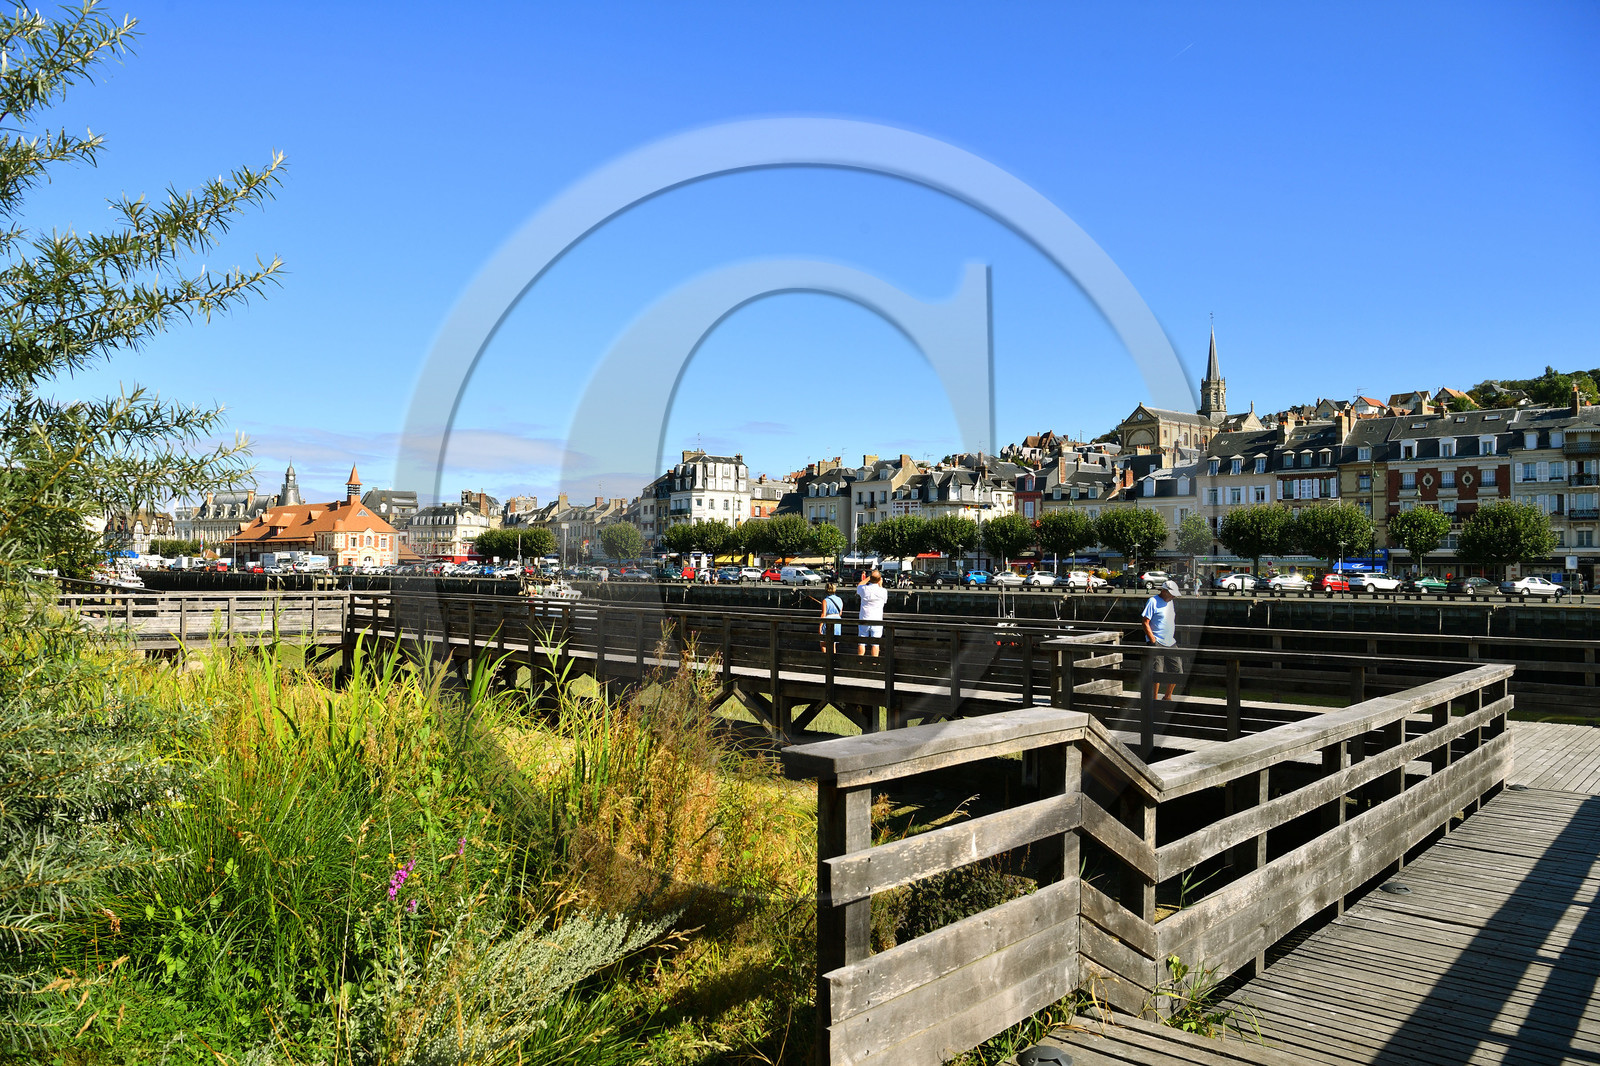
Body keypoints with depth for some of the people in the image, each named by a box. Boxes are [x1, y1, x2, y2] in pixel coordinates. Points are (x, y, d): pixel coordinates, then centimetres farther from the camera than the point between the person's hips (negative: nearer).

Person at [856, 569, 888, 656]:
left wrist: (868, 577, 20)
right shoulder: (883, 591, -11)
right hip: (877, 620, -1)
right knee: (875, 643, 4)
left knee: (861, 643, 9)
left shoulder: (864, 589, -9)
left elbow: (858, 586, 16)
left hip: (864, 619, 1)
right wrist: (880, 585, 13)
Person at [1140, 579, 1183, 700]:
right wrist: (1153, 641, -16)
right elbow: (1145, 622, -12)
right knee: (1157, 674, -8)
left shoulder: (1171, 602, 16)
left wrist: (1175, 639, 21)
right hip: (1157, 644, -8)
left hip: (1171, 644, 8)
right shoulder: (1153, 601, -8)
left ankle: (1167, 697, 24)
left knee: (1177, 672, 8)